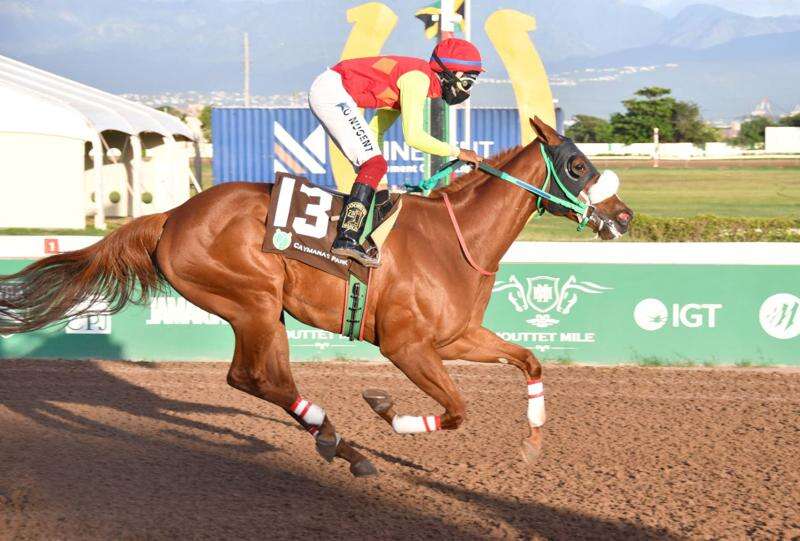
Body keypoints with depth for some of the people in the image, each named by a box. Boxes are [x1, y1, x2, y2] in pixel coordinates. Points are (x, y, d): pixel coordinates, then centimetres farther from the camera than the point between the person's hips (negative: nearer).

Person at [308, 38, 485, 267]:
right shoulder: (418, 78, -15)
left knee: (373, 165, 15)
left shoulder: (420, 77, 15)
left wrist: (379, 185, 18)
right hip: (332, 91, -11)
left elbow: (375, 129, 20)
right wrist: (458, 152, -12)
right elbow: (414, 136, -24)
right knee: (375, 164, -17)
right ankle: (347, 240, -25)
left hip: (324, 92, 11)